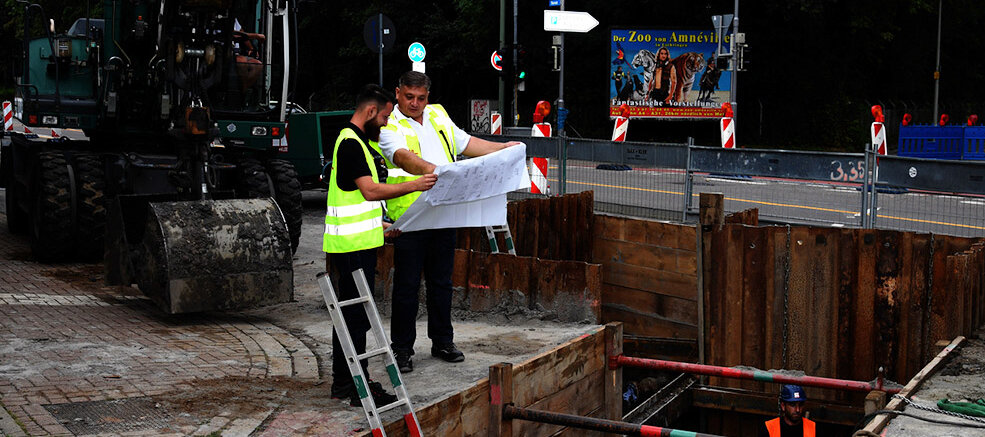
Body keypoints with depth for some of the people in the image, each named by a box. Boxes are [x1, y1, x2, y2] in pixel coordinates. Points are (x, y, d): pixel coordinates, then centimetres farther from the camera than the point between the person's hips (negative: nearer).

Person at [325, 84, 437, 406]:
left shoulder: (355, 141, 19)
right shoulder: (351, 143, -15)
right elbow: (370, 191, -22)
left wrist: (378, 224, 27)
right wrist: (415, 185, -20)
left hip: (356, 241, 11)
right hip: (353, 245, -11)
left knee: (349, 313, 14)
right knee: (357, 315, -8)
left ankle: (342, 381, 21)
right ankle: (358, 387, -5)